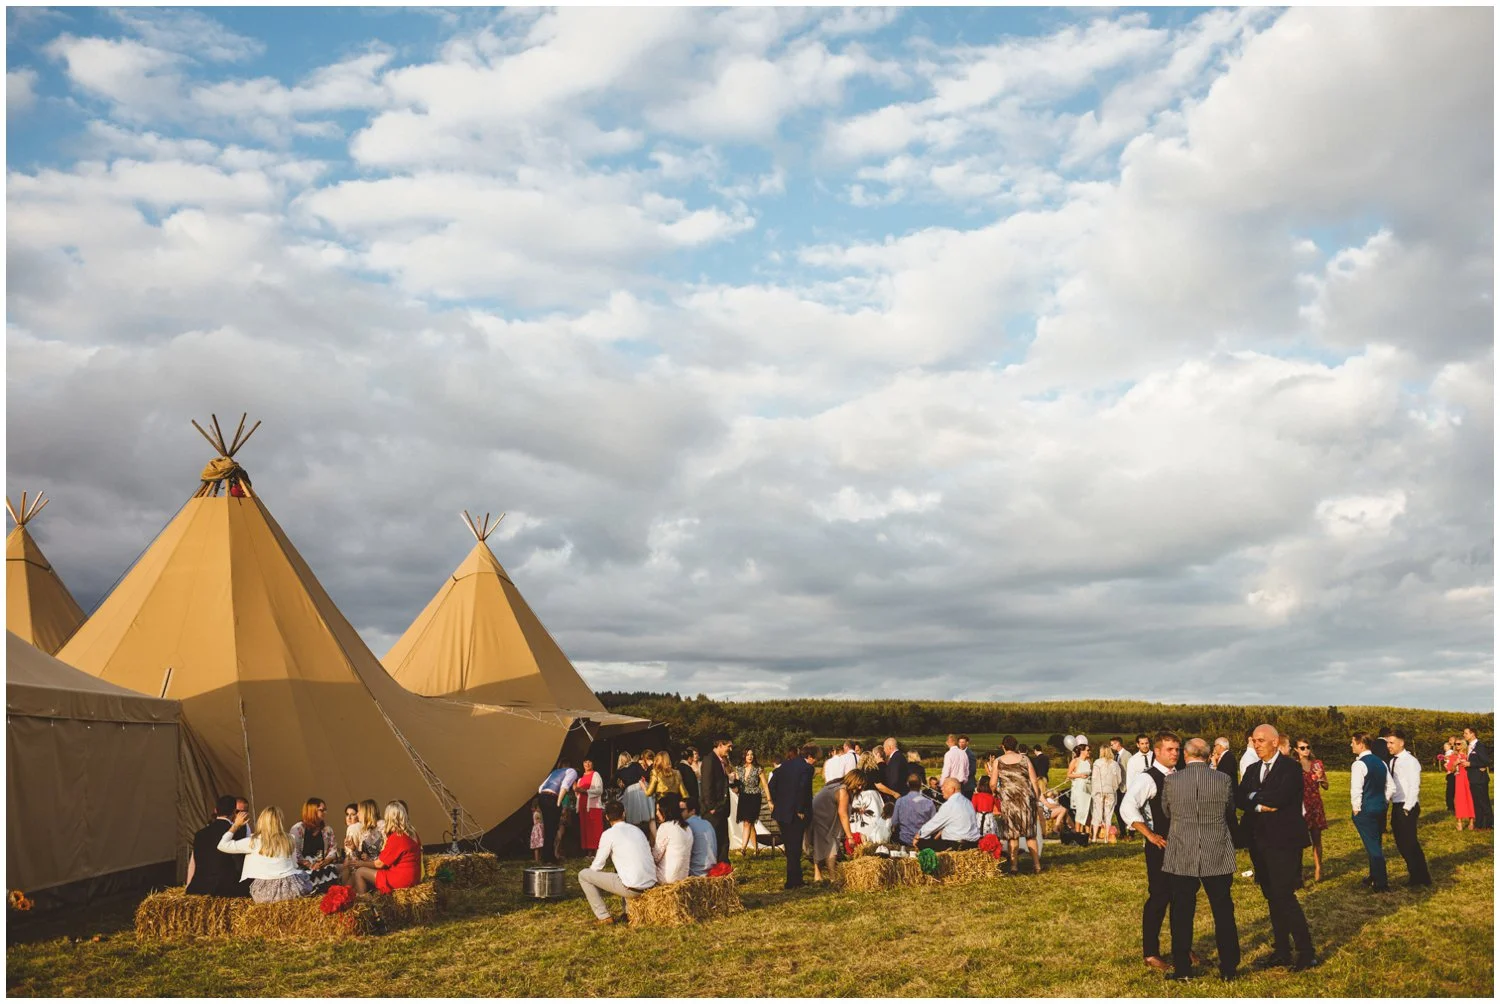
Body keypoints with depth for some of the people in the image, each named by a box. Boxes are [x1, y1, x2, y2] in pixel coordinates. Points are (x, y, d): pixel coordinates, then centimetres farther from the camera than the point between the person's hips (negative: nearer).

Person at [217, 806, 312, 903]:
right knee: (302, 872, 31)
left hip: (264, 893, 0)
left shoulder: (254, 841, -4)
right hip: (290, 888, 0)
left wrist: (236, 825, 11)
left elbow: (222, 845, 0)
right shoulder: (288, 839, 3)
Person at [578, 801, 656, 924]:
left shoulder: (608, 834, -3)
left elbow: (597, 866, 2)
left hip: (632, 889, -6)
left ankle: (603, 916, 5)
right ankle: (629, 910, 26)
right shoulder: (637, 830, 15)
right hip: (651, 885, 7)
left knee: (583, 875, 6)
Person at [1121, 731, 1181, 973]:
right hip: (1160, 845, -7)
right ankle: (1150, 953, 8)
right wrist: (1150, 835, -23)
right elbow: (1127, 808, -24)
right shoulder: (1147, 778, -13)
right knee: (1159, 898, -3)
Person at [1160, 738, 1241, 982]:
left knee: (1182, 914, 8)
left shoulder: (1171, 781, -7)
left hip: (1181, 858, -1)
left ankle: (1182, 968, 13)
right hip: (1218, 857, 1)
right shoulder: (1223, 781, -5)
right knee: (1223, 914, 12)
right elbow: (1230, 816, 8)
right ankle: (1229, 968, 19)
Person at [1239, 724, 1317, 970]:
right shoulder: (1252, 770, 12)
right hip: (1260, 842, 7)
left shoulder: (1290, 768, -9)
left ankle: (1307, 953, 1)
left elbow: (1278, 798, -24)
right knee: (1272, 898, 11)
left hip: (1284, 841, -7)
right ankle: (1281, 952, 19)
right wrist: (1262, 805, -17)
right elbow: (1239, 798, 0)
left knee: (1284, 896, -9)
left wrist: (1254, 797, -8)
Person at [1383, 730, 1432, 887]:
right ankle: (1416, 875, 26)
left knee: (1409, 843, -1)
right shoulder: (1393, 761, 11)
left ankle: (1420, 877, 13)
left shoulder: (1410, 761, -14)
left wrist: (1407, 808, -19)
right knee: (1401, 843, 14)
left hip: (1407, 807, -8)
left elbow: (1414, 787, -18)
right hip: (1396, 806, 8)